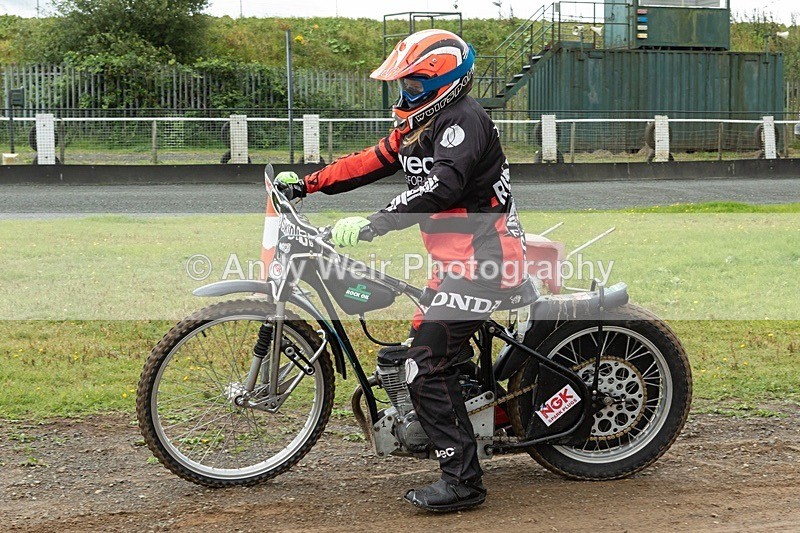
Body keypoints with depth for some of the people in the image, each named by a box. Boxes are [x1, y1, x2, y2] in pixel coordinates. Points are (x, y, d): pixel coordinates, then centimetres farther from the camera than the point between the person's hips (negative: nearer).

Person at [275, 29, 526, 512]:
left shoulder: (464, 120, -14)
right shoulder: (420, 126, 17)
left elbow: (443, 187, -29)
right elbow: (371, 163, 17)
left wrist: (374, 224, -35)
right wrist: (307, 184, 10)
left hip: (482, 259, -11)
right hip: (460, 260, 11)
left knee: (427, 367, -15)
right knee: (427, 345, 16)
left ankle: (463, 481, -11)